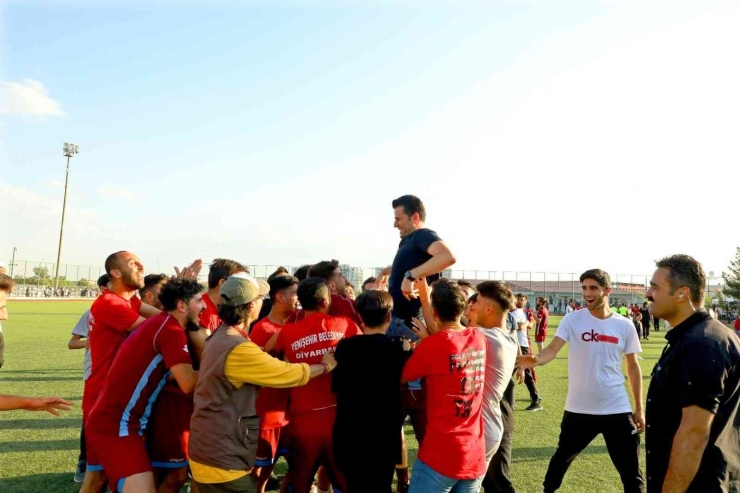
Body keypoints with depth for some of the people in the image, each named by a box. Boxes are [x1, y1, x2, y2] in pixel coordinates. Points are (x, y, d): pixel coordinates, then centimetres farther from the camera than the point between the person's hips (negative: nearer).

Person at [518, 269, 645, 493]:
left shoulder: (624, 325, -1)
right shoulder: (573, 319, -6)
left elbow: (633, 367, 7)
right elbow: (553, 349, -17)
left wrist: (639, 409, 8)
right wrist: (534, 360, -40)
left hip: (617, 409, 0)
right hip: (579, 408, 0)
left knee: (631, 469, 8)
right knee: (563, 456, 19)